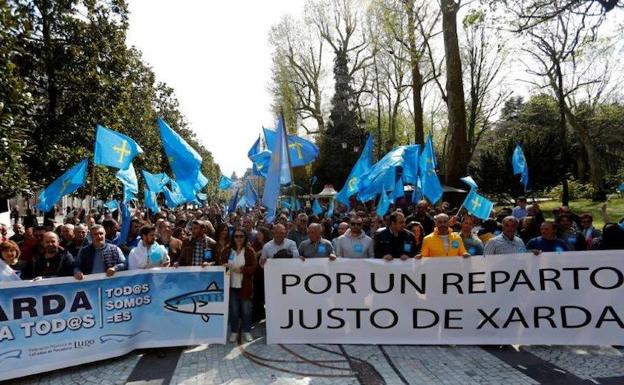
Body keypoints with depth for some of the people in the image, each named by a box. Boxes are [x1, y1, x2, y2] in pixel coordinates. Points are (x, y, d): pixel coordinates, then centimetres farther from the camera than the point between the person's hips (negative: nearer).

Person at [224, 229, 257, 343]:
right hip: (232, 285, 2)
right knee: (234, 310, 6)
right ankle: (234, 332, 19)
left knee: (246, 309, 5)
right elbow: (223, 264, 13)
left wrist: (242, 269, -17)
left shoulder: (249, 250, -1)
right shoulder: (229, 251, 7)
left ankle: (247, 332, 18)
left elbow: (254, 267, -5)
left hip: (245, 285, -2)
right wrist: (225, 265, -9)